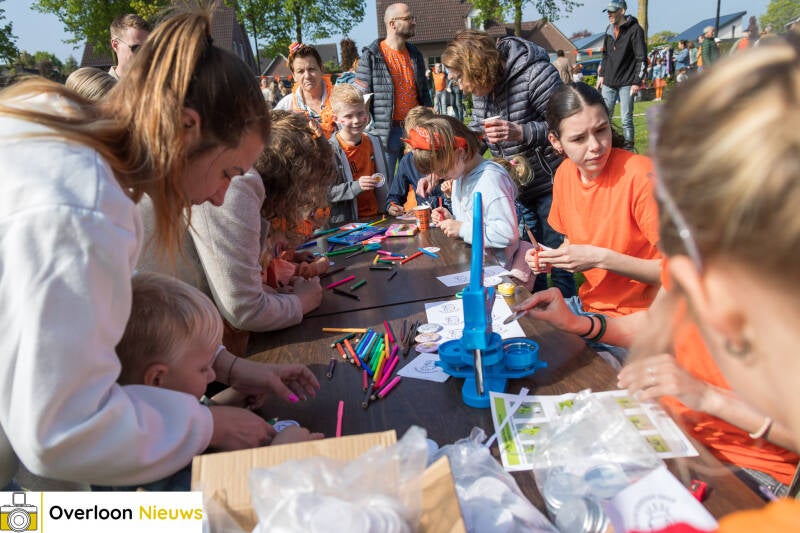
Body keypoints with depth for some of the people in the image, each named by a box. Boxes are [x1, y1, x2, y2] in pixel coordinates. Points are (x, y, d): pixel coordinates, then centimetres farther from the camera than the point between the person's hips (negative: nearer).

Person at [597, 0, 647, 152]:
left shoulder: (635, 30, -8)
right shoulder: (609, 29, 11)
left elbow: (642, 59, -11)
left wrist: (637, 82, -15)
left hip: (626, 83, -6)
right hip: (608, 83, 6)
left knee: (627, 119, -2)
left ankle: (629, 149, 7)